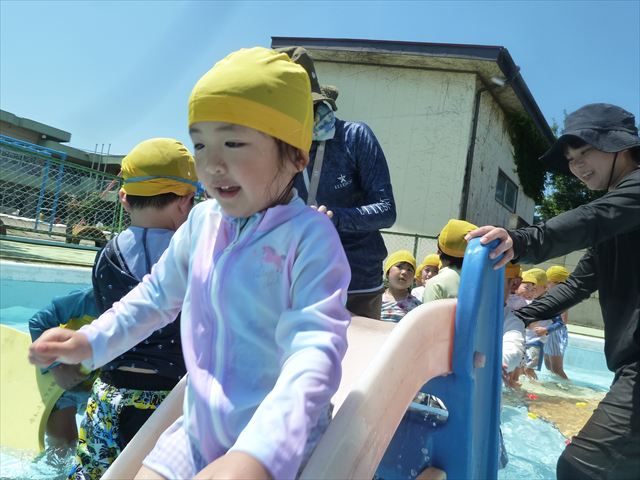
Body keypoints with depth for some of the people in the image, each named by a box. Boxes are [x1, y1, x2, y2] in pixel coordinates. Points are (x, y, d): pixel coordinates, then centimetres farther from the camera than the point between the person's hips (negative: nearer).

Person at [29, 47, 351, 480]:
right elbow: (159, 294, 18)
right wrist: (92, 340, 10)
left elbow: (316, 348, -31)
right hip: (198, 432, 5)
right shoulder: (202, 222, 0)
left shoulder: (308, 235, -20)